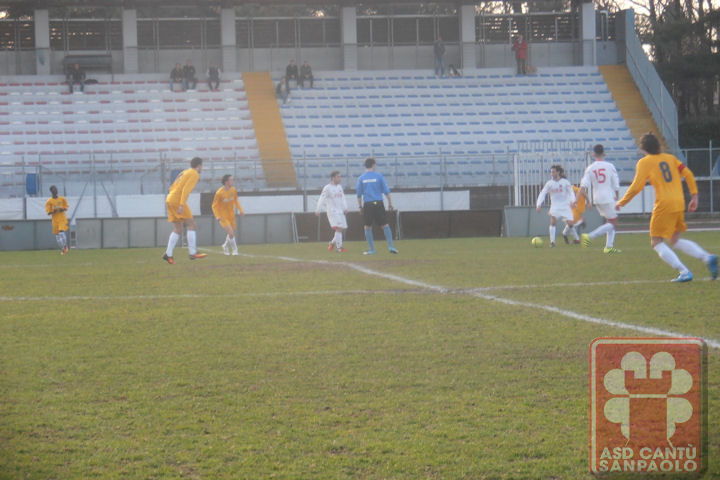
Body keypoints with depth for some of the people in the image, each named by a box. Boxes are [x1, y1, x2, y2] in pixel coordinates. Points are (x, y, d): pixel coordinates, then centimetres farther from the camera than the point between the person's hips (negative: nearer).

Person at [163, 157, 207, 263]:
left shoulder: (184, 172, 23)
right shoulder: (194, 174, -4)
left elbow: (172, 187, 23)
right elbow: (186, 189, -17)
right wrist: (182, 205, -23)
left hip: (170, 199, 9)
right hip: (177, 201, -9)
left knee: (178, 229, 11)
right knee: (191, 224, -7)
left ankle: (168, 254, 3)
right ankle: (193, 253, -14)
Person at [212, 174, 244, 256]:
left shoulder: (233, 190, -6)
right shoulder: (219, 193, -21)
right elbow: (214, 206, -12)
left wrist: (240, 210, 1)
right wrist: (218, 216, -23)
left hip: (231, 216, 6)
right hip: (223, 217, -6)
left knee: (232, 234, 12)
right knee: (231, 233, -16)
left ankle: (226, 246, 39)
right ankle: (235, 249, 6)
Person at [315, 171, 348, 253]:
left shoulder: (339, 187, 16)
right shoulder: (327, 188, -7)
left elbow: (342, 198, 17)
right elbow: (321, 199, -13)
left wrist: (345, 208, 5)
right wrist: (317, 210, -20)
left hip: (340, 211, 8)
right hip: (332, 211, -8)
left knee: (343, 229, 7)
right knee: (339, 228, -17)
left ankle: (332, 243, 26)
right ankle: (339, 248, -15)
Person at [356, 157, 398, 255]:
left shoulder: (361, 178, 3)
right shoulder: (379, 176, 0)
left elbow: (359, 194, 5)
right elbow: (386, 191, 1)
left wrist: (360, 206, 13)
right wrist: (390, 203, 8)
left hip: (367, 205, 1)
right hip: (378, 204, -1)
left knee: (368, 227, 9)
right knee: (385, 225, 5)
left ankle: (372, 249, 6)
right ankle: (391, 246, -3)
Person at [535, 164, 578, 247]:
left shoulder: (565, 182, -2)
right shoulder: (549, 183, 1)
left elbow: (571, 192, -6)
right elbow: (543, 193, -1)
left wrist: (572, 201, -25)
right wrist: (539, 204, -14)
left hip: (566, 206, -1)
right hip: (555, 206, 1)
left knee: (570, 224, -4)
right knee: (553, 221, -23)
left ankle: (577, 239, 22)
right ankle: (552, 241, -19)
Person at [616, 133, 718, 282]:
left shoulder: (644, 162, -1)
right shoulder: (670, 158, 16)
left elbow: (636, 187, -6)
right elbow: (688, 174, 10)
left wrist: (621, 202, 6)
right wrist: (694, 196, 13)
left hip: (664, 205, -7)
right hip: (679, 203, 7)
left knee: (656, 243, 0)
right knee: (674, 240, 20)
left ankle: (684, 272, -15)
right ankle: (707, 257, 1)